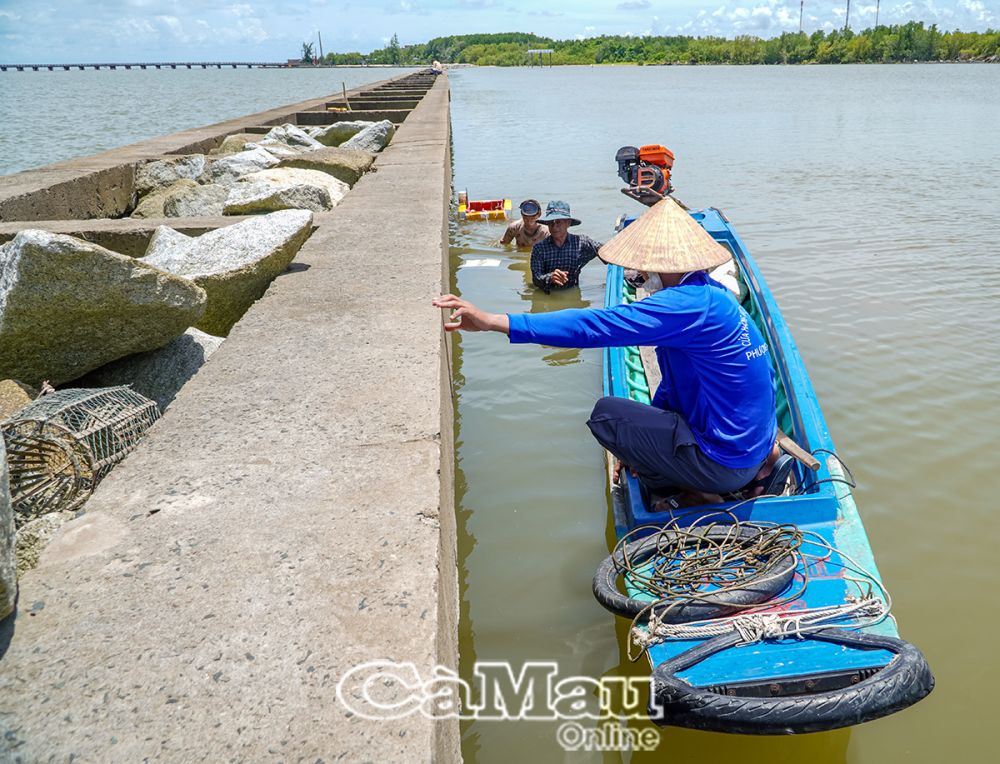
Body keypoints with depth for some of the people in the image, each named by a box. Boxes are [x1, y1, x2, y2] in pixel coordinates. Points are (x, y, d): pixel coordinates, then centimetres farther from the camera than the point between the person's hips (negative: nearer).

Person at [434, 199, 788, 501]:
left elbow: (595, 325, -32)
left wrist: (493, 321, -34)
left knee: (606, 413, -5)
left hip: (726, 463, -9)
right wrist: (639, 440, 16)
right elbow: (674, 386, 16)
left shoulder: (691, 305, -24)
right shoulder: (711, 294, 8)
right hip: (753, 440, 9)